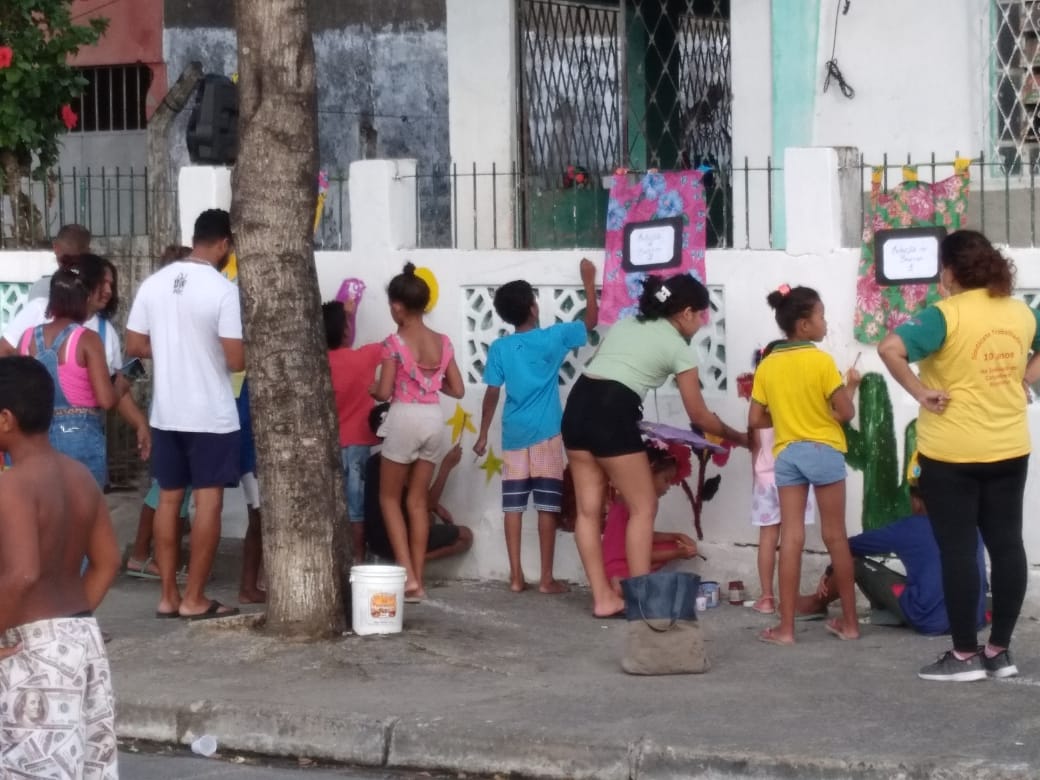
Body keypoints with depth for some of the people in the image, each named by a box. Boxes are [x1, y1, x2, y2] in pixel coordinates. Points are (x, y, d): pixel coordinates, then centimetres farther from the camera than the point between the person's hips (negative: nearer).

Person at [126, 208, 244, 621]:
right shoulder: (223, 290, -15)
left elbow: (134, 346, 7)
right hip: (211, 415, -6)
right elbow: (237, 360, -17)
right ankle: (194, 598, 2)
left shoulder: (154, 283, 2)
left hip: (166, 412, 6)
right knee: (208, 502, 1)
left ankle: (168, 596, 15)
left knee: (168, 499, 12)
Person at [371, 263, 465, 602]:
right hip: (434, 419, 5)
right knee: (418, 500, 11)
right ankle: (417, 580, 9)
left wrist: (369, 389, 10)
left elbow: (384, 392, -11)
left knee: (389, 498, 8)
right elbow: (457, 389, 7)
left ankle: (406, 574, -5)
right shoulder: (443, 342, 5)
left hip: (405, 418, -5)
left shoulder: (394, 342, -10)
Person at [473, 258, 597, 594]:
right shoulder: (553, 337, -4)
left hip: (513, 435, 2)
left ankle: (516, 576, 3)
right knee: (547, 506, -1)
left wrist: (483, 435, 10)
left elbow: (492, 394, 1)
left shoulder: (499, 348, 0)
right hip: (546, 434, -2)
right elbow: (591, 321, 10)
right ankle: (546, 578, -1)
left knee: (513, 506, 4)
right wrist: (589, 282, 19)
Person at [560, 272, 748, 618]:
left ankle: (603, 598, 13)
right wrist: (737, 437, 26)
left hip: (577, 405, 7)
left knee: (588, 509, 10)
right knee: (643, 507, 6)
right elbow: (698, 415, 10)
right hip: (611, 414, -7)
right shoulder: (678, 347, 6)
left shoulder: (625, 323, 23)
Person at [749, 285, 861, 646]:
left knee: (791, 538, 1)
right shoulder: (822, 361, -10)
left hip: (786, 454, 3)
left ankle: (785, 627, -2)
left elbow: (755, 420, 3)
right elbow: (845, 413, -11)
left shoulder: (767, 365, 3)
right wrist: (851, 385, 7)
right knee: (835, 537, 6)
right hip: (824, 452, -3)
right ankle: (850, 621, 14)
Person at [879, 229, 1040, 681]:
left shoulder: (945, 315, -15)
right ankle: (1000, 650, 15)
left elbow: (890, 348, -27)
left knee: (958, 550, 1)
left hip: (952, 453, -5)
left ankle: (965, 655, 5)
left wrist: (919, 391, -17)